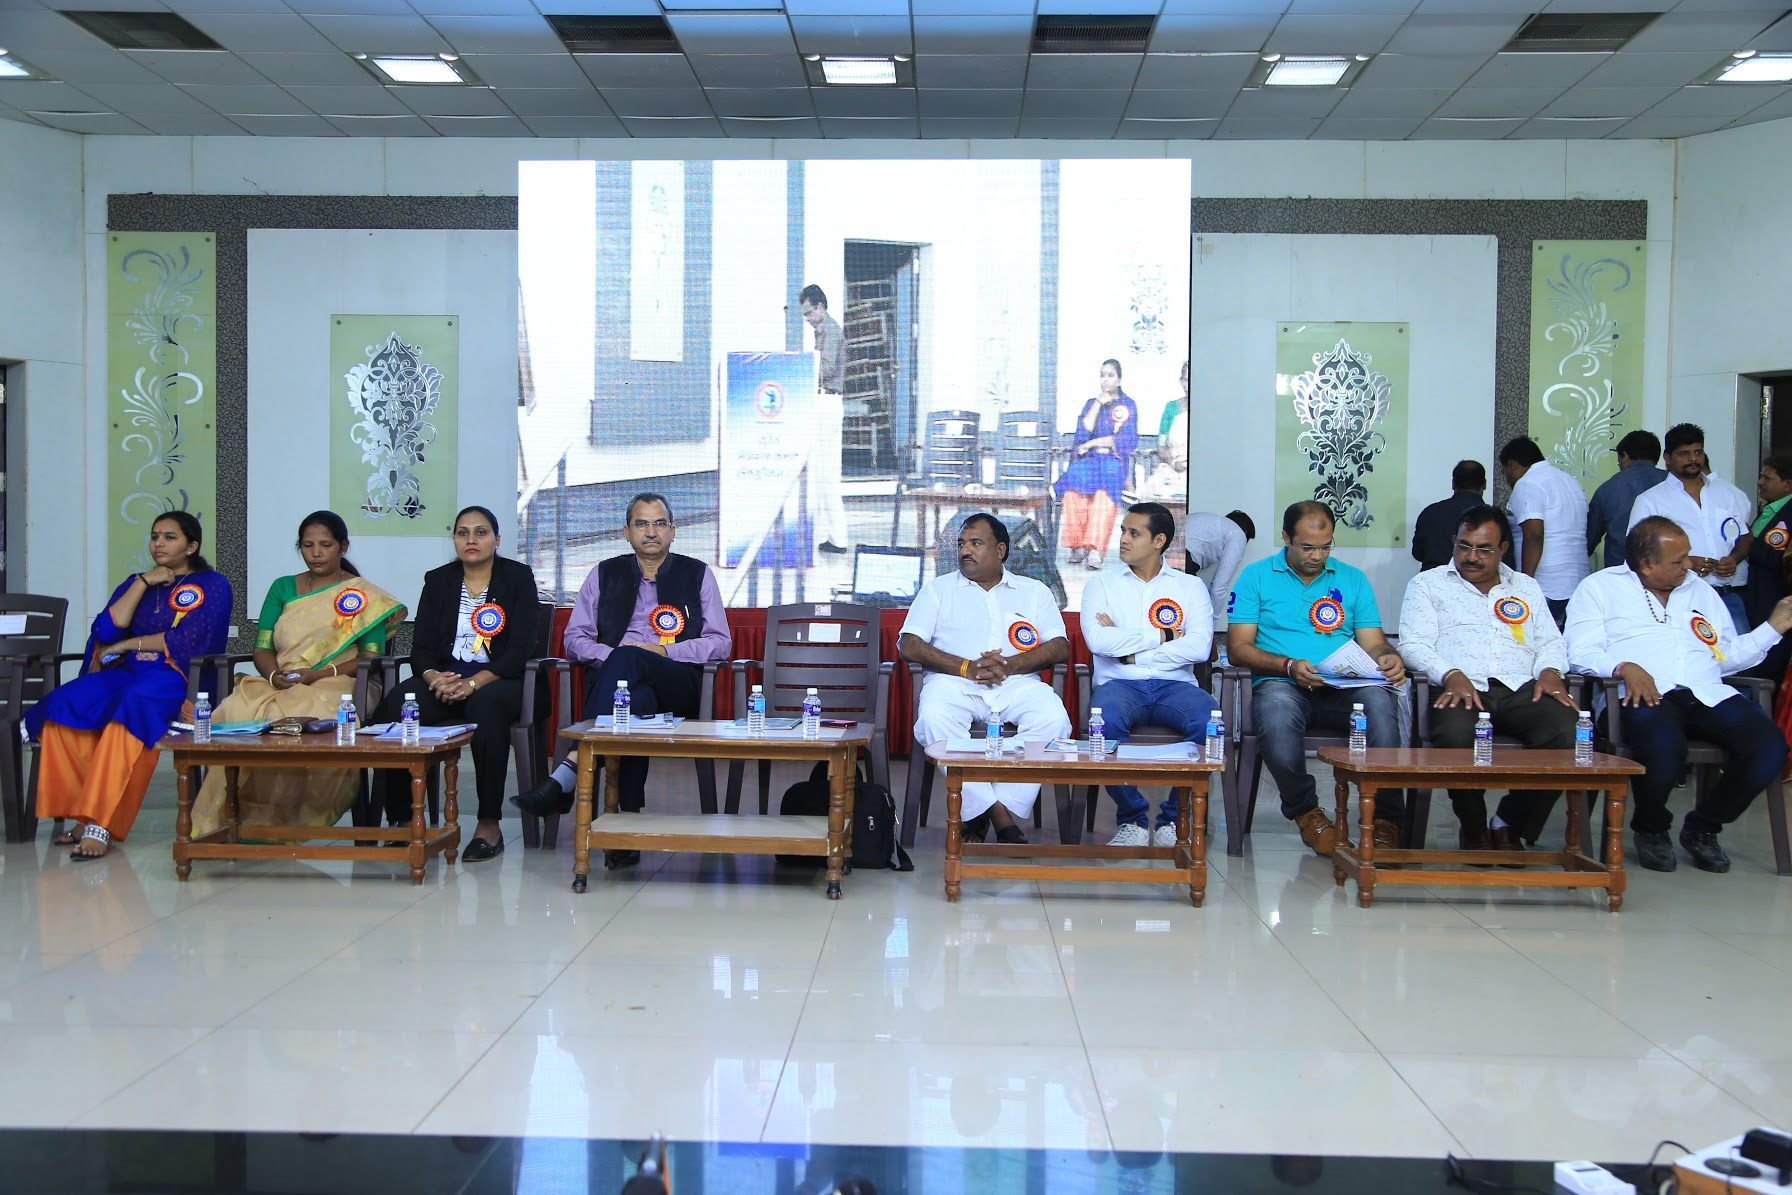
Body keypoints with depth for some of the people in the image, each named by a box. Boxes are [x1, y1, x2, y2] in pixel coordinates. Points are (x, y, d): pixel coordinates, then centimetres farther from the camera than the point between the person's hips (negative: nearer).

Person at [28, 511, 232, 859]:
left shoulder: (212, 585, 9)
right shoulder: (137, 583, 24)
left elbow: (186, 641, -6)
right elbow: (106, 630, 8)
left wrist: (127, 645, -1)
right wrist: (143, 582, 5)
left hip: (176, 678, -5)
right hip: (127, 673, 5)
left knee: (133, 709, -39)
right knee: (62, 706, -26)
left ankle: (101, 823, -41)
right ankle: (84, 814, -25)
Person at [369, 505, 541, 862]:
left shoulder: (518, 578, 3)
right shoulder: (438, 581, 14)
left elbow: (521, 649, -8)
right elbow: (421, 648, 7)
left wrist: (474, 683, -22)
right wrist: (434, 677, -18)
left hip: (500, 680, -3)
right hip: (444, 679, 3)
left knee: (487, 703, -40)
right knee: (394, 705, -29)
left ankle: (489, 824, -33)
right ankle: (402, 819, -25)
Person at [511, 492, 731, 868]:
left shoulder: (697, 574, 18)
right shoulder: (605, 574, 23)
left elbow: (720, 643, 8)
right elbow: (574, 637, 14)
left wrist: (664, 651, -8)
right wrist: (609, 655, -8)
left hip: (677, 685, -1)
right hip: (616, 681, 1)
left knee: (627, 659, -38)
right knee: (637, 701, -40)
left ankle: (567, 776, -49)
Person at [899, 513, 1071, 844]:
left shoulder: (1034, 592, 22)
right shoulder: (939, 589, 20)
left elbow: (1061, 648, 8)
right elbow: (909, 645, 6)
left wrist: (1010, 664, -10)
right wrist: (966, 667, -9)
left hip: (1017, 683, 1)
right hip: (954, 681, -1)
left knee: (1054, 719, -32)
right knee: (933, 719, -36)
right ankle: (1000, 816, -30)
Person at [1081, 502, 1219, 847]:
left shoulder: (1190, 586, 15)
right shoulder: (1102, 584, 15)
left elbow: (1199, 647, -3)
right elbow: (1097, 640, -4)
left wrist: (1129, 647, -4)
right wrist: (1162, 636, 0)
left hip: (1174, 685, 1)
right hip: (1119, 684, 0)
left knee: (1210, 719, -34)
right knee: (1106, 718, -37)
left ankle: (1174, 819, -16)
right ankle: (1131, 818, -19)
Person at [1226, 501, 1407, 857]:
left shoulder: (1352, 579, 19)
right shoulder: (1257, 577, 11)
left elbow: (1373, 643, 14)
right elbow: (1239, 648, 3)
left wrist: (1387, 657, -11)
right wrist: (1288, 666, -14)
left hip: (1345, 688, 2)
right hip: (1282, 685, -2)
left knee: (1379, 699, -35)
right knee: (1277, 705, -40)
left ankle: (1385, 817, -22)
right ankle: (1304, 810, -16)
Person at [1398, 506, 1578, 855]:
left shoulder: (1526, 587, 30)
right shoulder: (1428, 584, 18)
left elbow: (1551, 641, 23)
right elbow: (1414, 644, 5)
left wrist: (1550, 671, -1)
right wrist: (1451, 675, -14)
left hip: (1521, 689, 3)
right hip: (1462, 688, -3)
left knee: (1568, 730, -30)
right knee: (1456, 734, -39)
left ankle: (1509, 826, -12)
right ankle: (1473, 830, -12)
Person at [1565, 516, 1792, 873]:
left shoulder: (1700, 589, 29)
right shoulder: (1601, 587, 12)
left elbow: (1729, 656, 27)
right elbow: (1581, 653, 0)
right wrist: (1624, 667, -18)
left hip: (1707, 695, 5)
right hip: (1643, 696, -5)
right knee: (1664, 750, -38)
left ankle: (1703, 828, 1)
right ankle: (1651, 830, -4)